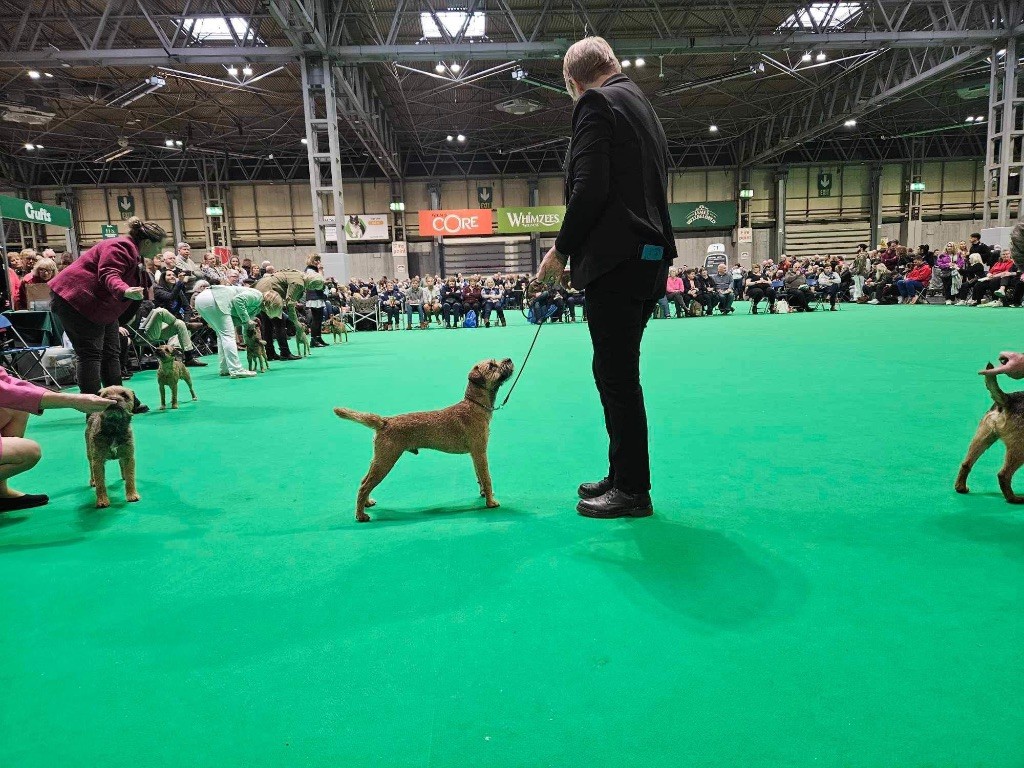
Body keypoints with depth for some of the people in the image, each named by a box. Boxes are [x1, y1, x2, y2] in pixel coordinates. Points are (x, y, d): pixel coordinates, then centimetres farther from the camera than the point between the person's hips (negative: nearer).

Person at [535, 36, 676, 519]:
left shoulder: (595, 103, -4)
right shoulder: (641, 105, 23)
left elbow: (590, 188, -17)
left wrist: (562, 250, -7)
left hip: (616, 258, -9)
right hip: (650, 255, 10)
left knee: (616, 375, -4)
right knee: (621, 373, 14)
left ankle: (632, 491, 4)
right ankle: (624, 476, 24)